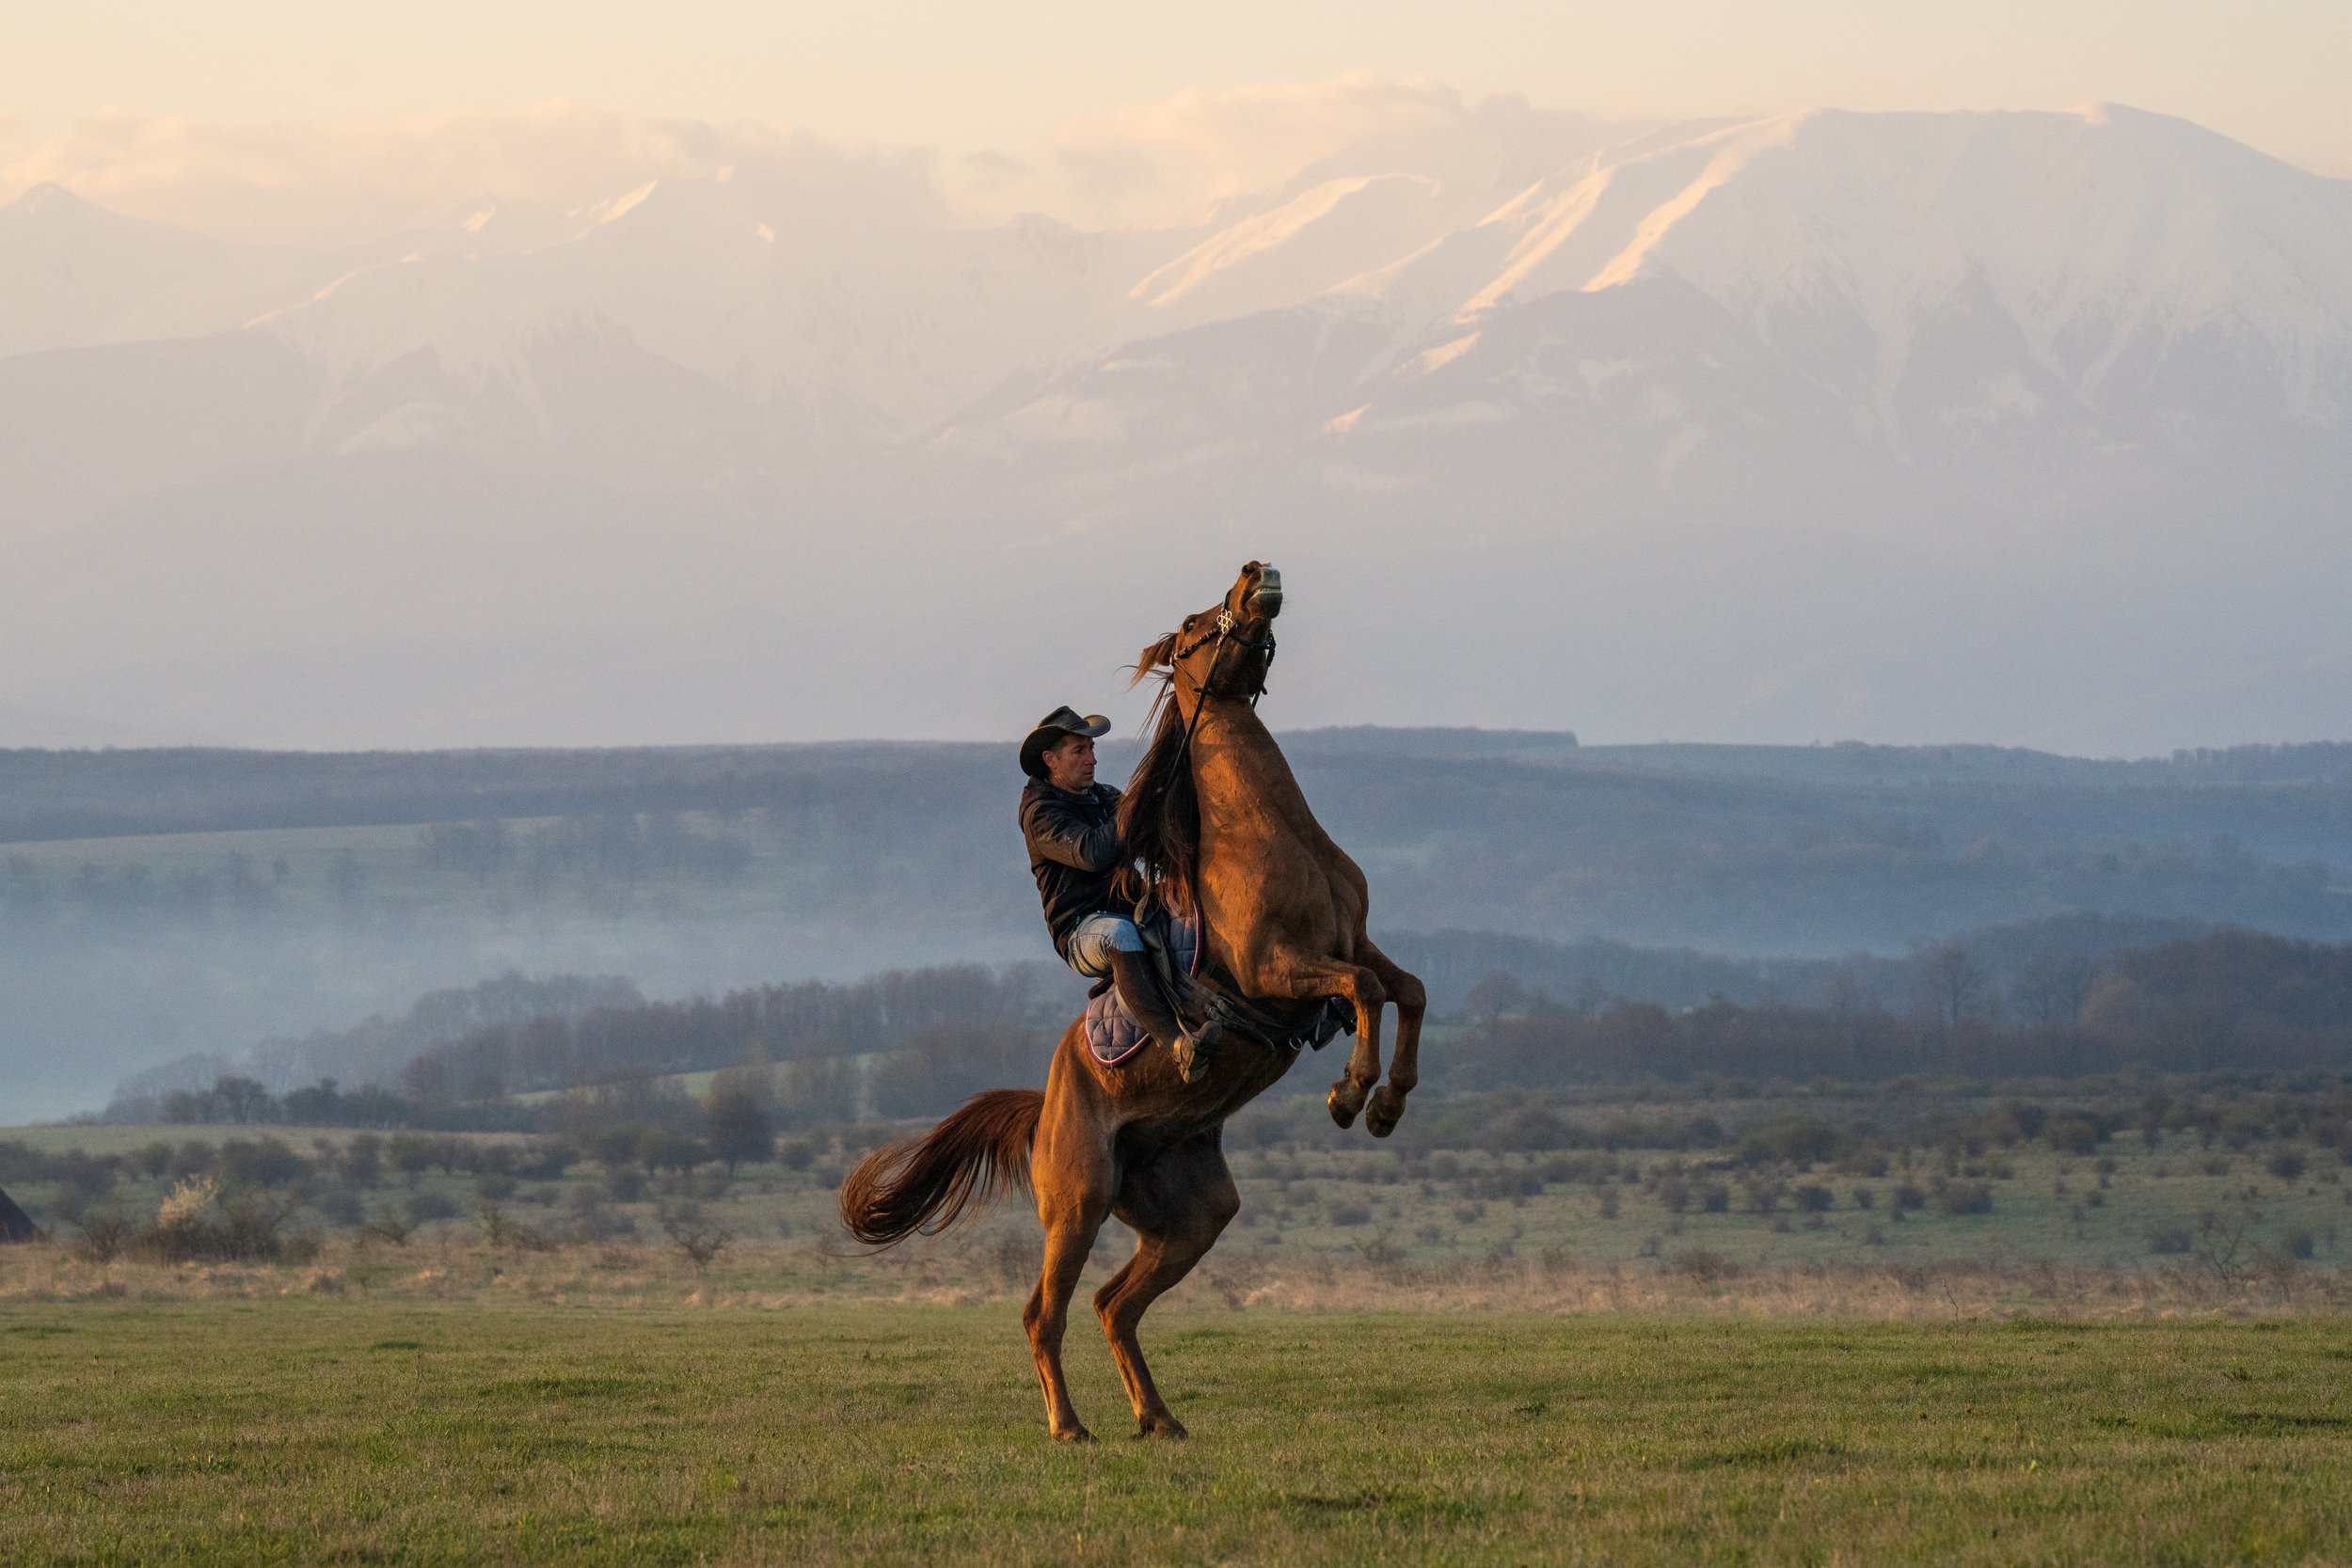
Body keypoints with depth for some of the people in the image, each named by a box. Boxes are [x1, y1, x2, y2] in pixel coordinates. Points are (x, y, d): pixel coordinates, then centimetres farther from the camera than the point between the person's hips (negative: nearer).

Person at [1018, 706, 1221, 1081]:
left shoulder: (1106, 798, 20)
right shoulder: (1040, 813, -5)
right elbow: (1092, 853, -22)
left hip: (1133, 913, 8)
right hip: (1081, 934, -8)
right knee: (1119, 934, -41)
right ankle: (1179, 1046, -58)